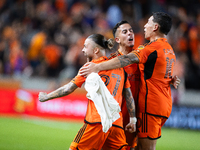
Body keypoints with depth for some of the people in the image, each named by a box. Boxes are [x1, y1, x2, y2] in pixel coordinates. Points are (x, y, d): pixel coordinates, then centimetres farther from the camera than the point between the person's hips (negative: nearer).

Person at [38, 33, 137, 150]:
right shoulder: (119, 67, 16)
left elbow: (69, 88, 4)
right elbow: (128, 94, 13)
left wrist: (46, 96, 16)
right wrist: (133, 119, 13)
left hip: (97, 122, -5)